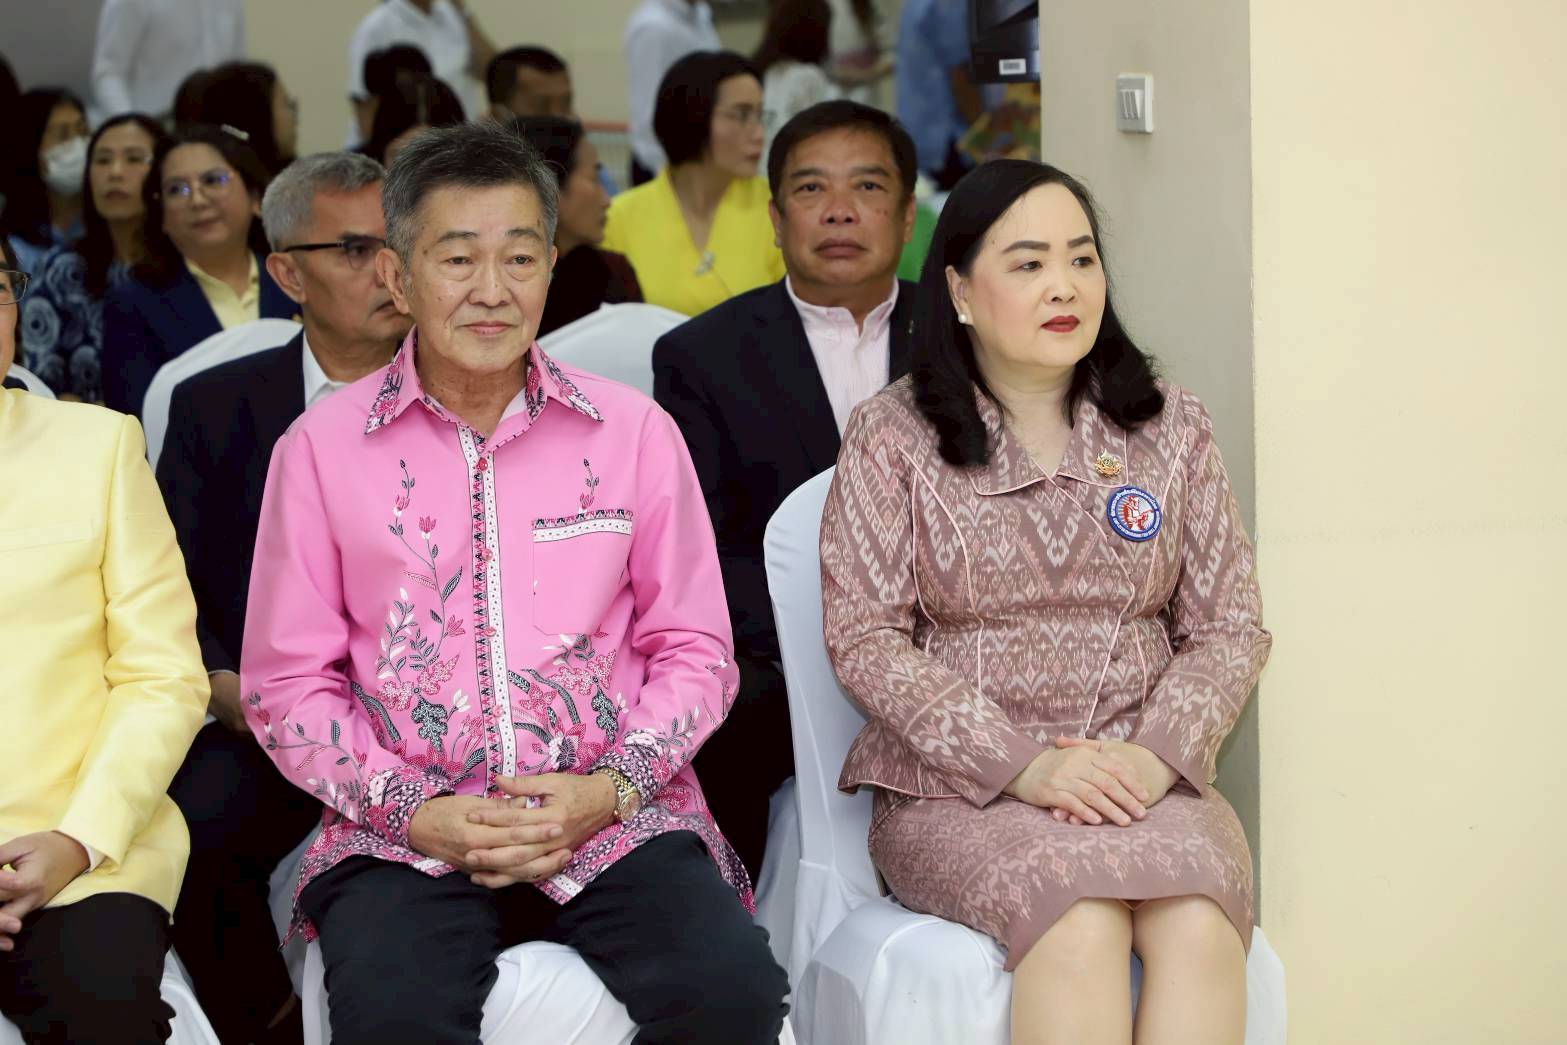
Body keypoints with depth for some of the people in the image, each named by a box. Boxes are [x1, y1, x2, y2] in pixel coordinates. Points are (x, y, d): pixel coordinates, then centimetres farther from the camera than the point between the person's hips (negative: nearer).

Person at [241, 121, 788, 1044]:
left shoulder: (636, 431, 6)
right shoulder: (321, 448, 4)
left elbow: (694, 649, 9)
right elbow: (286, 682, 5)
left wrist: (610, 788, -7)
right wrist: (413, 810, -9)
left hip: (615, 820, 1)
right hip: (406, 835, -1)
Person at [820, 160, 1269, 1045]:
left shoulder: (1172, 429, 12)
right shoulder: (892, 437, 4)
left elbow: (1231, 629, 9)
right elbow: (865, 640, -3)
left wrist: (1156, 755, -10)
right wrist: (1022, 765, -14)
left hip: (1147, 778, 2)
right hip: (958, 782, -2)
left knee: (1198, 926, -30)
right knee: (1079, 923, -33)